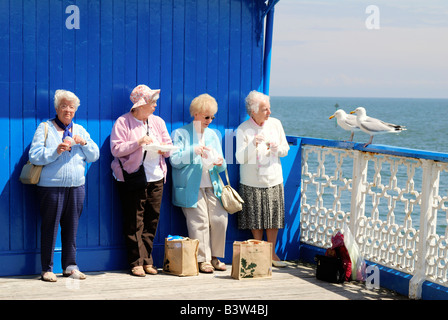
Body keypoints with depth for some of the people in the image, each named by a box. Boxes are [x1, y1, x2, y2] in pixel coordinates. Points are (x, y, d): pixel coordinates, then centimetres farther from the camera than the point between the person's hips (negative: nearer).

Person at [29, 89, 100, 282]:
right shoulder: (45, 128, 3)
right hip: (51, 186, -4)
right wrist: (56, 151, -19)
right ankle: (47, 269, 6)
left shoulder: (80, 130, 16)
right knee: (50, 227, -2)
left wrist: (84, 143, -5)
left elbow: (94, 156, 12)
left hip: (76, 187, 4)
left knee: (71, 227, 6)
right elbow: (34, 156, -7)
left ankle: (70, 266, 16)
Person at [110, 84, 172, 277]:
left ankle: (147, 261, 8)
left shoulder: (158, 122, 16)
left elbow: (169, 148, 17)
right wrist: (138, 143, -19)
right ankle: (137, 262, -2)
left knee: (152, 220, 2)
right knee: (134, 221, -5)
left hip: (155, 178, 5)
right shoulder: (123, 122, -1)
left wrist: (164, 149, -6)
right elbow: (116, 149, -10)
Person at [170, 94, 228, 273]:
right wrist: (193, 151, -17)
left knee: (220, 219, -7)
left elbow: (221, 166, 18)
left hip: (212, 187, 5)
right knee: (199, 222, -12)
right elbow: (175, 161, -6)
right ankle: (202, 260, -3)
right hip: (191, 188, -5)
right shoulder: (180, 134, 5)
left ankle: (214, 257, 7)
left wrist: (220, 163, -6)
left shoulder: (212, 135, 20)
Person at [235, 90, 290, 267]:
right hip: (252, 182, -3)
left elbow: (285, 149, 10)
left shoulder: (275, 124, 3)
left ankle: (271, 253, 17)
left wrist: (276, 148, -12)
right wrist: (252, 145, -27)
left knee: (273, 218, 4)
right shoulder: (242, 130, -8)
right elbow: (240, 158, -12)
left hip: (273, 180, 3)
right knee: (256, 219, 3)